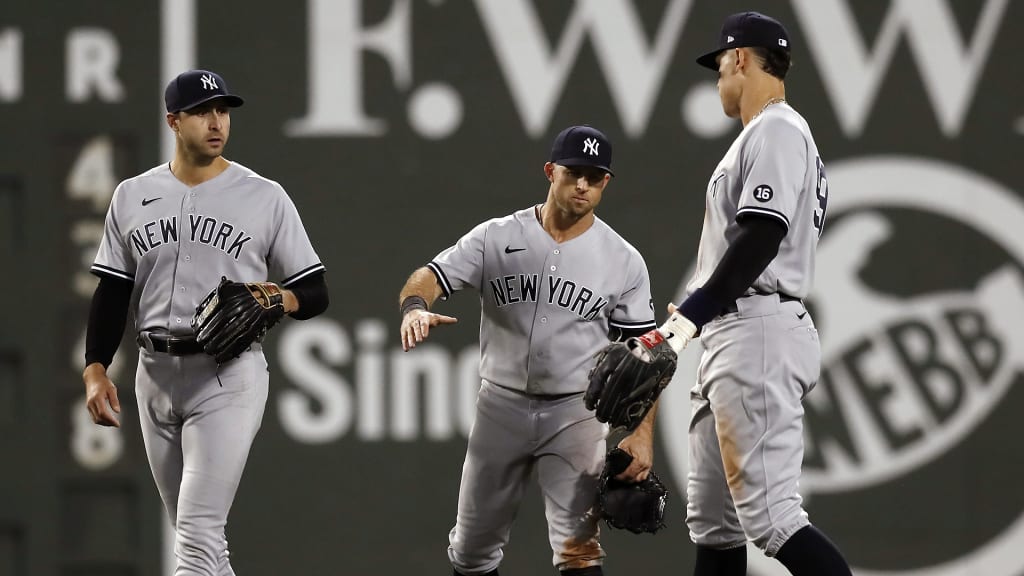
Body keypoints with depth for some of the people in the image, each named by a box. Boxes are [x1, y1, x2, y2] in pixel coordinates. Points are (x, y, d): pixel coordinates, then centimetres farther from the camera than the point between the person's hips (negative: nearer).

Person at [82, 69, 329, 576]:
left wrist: (280, 300, -20)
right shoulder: (132, 197, 9)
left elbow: (316, 293, 3)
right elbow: (112, 293, 11)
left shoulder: (265, 198, -1)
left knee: (199, 534, -15)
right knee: (194, 535, 13)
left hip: (228, 377, -5)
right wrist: (95, 372, 0)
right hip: (155, 376, 5)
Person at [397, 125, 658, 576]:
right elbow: (432, 276, -10)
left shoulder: (623, 260, 0)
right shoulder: (496, 238, 0)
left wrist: (641, 433, -10)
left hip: (576, 415, -2)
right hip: (501, 406, 2)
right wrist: (415, 307, -35)